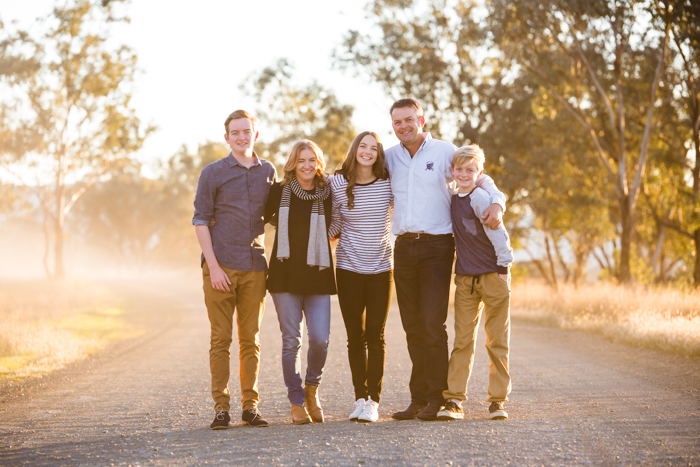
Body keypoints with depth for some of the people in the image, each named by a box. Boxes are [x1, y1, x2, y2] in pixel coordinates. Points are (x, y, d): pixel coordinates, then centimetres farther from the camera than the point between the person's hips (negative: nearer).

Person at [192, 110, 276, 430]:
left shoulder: (268, 172, 11)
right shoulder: (213, 173, 1)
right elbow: (200, 220, -1)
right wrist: (213, 266, -9)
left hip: (254, 268, 3)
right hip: (221, 267, -3)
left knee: (250, 339, 5)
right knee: (221, 339, -1)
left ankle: (250, 405, 11)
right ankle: (221, 407, 4)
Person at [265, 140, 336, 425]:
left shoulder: (327, 195, 5)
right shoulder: (279, 192, 2)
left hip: (318, 276, 1)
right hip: (286, 274, -1)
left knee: (320, 339, -8)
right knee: (291, 340, -1)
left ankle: (312, 388, 19)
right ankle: (297, 402, 11)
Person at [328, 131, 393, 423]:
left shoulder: (388, 184, 0)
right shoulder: (338, 184, -2)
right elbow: (333, 228, 6)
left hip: (381, 269, 0)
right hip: (349, 270, 0)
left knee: (375, 336, -2)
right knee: (355, 337, 3)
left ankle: (373, 401, 2)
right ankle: (360, 398, 12)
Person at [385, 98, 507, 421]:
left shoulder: (445, 152, 1)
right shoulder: (389, 157, 12)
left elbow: (480, 179, 5)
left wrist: (497, 203, -14)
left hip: (436, 247, -4)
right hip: (404, 247, 4)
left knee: (433, 322, -12)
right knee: (412, 325, 5)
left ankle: (437, 398, -5)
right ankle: (418, 398, 11)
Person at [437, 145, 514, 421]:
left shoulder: (479, 197, -12)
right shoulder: (453, 199, 10)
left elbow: (497, 233, -13)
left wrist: (504, 266, -10)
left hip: (493, 276, -6)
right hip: (466, 278, 6)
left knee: (497, 341, 3)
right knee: (462, 340, 1)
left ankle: (498, 400, 9)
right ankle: (453, 400, 0)